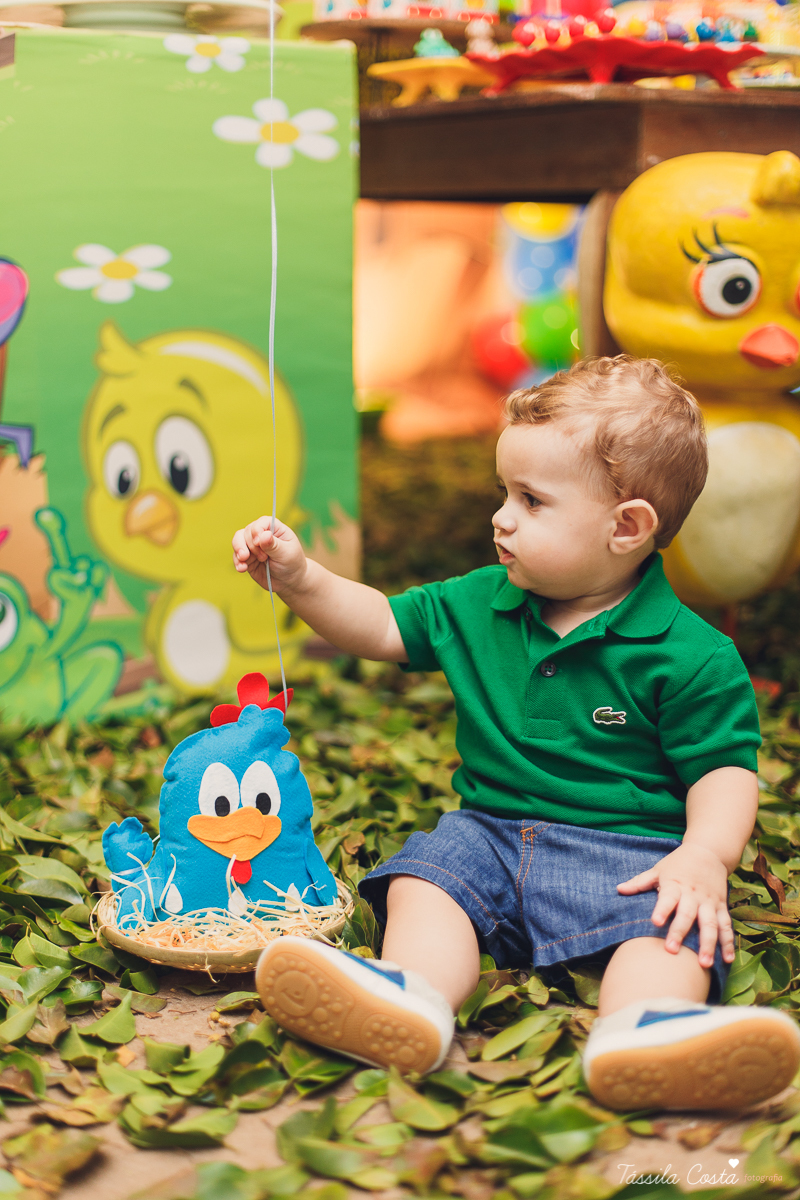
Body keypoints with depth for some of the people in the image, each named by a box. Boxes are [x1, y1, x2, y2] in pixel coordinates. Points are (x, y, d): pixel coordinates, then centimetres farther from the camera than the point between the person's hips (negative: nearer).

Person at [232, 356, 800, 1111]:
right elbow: (384, 627, 16)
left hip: (626, 848, -4)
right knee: (423, 877, -23)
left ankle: (643, 1036, -61)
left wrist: (705, 857, -27)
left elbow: (725, 770, -8)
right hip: (491, 832, 5)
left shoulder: (690, 655, -8)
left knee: (670, 921, -33)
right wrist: (301, 581, 2)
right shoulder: (479, 608, 9)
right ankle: (410, 1001, -49)